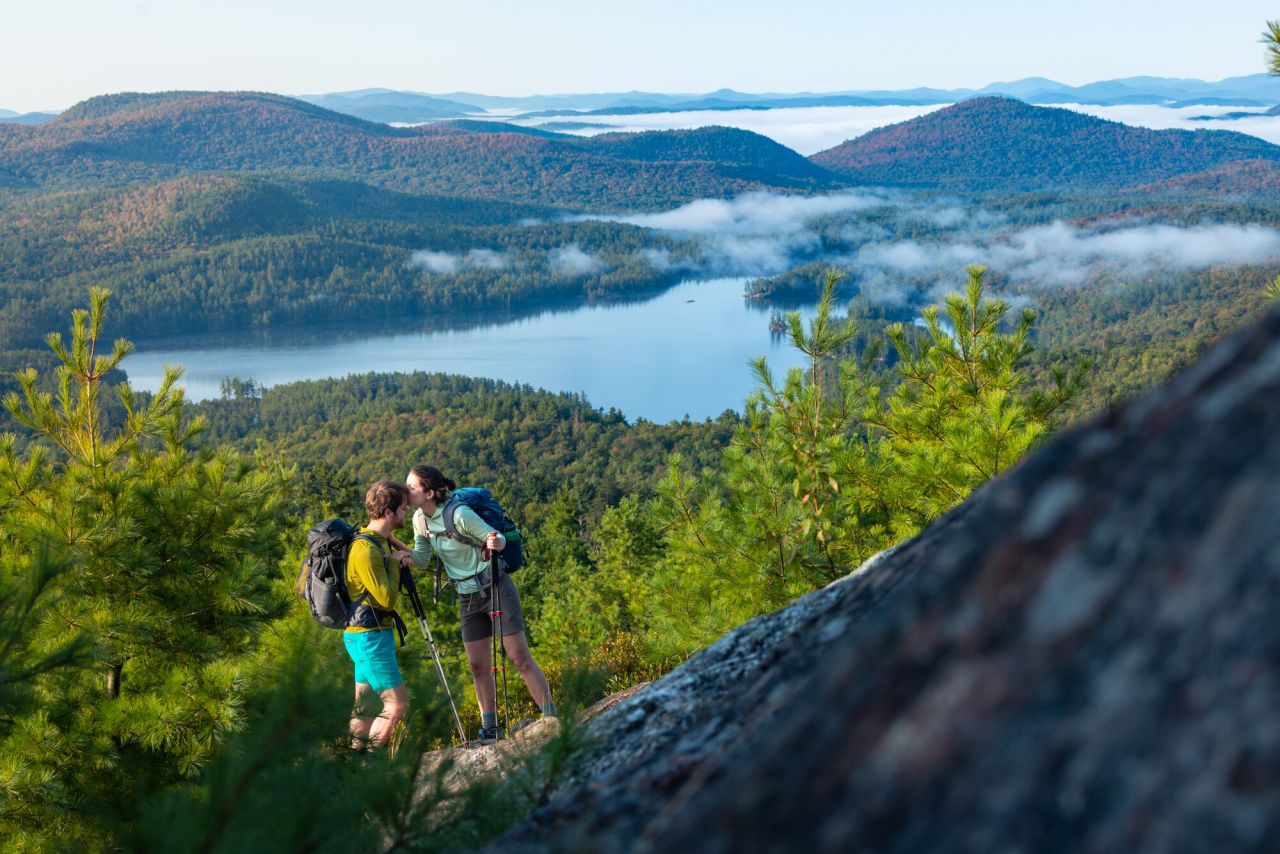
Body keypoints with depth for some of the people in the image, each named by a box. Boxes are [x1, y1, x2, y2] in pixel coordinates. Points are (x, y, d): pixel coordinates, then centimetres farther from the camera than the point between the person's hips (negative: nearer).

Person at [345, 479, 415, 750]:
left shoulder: (380, 542, 10)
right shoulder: (365, 549, -21)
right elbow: (386, 599, -21)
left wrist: (398, 558, 4)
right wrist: (394, 562, -10)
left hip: (370, 634, 10)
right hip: (369, 636, -10)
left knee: (363, 706, 14)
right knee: (398, 703, -8)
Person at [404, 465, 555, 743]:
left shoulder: (459, 514, -22)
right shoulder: (420, 519, -2)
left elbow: (497, 538, -14)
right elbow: (421, 558, 8)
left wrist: (496, 543, -37)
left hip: (496, 588, -7)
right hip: (468, 598, 7)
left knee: (520, 658, -6)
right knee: (478, 666, 7)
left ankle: (552, 719, 0)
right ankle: (490, 730, 16)